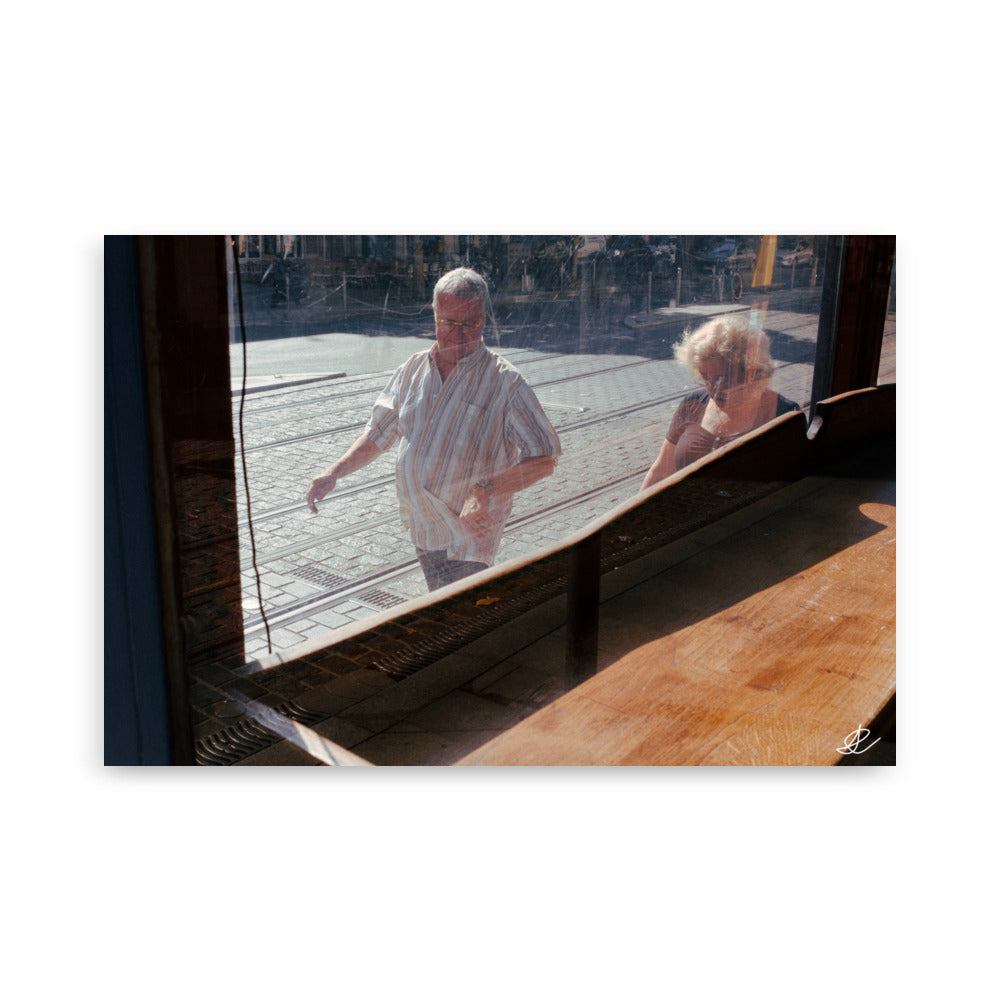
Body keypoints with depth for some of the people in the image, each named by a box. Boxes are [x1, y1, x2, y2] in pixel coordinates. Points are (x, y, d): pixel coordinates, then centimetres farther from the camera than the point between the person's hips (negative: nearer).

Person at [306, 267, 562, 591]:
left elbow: (544, 458, -14)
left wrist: (487, 490, -27)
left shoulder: (505, 382, -10)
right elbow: (377, 435, 16)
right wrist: (333, 473, 2)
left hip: (469, 529, -5)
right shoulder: (411, 370, 6)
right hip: (421, 528, 6)